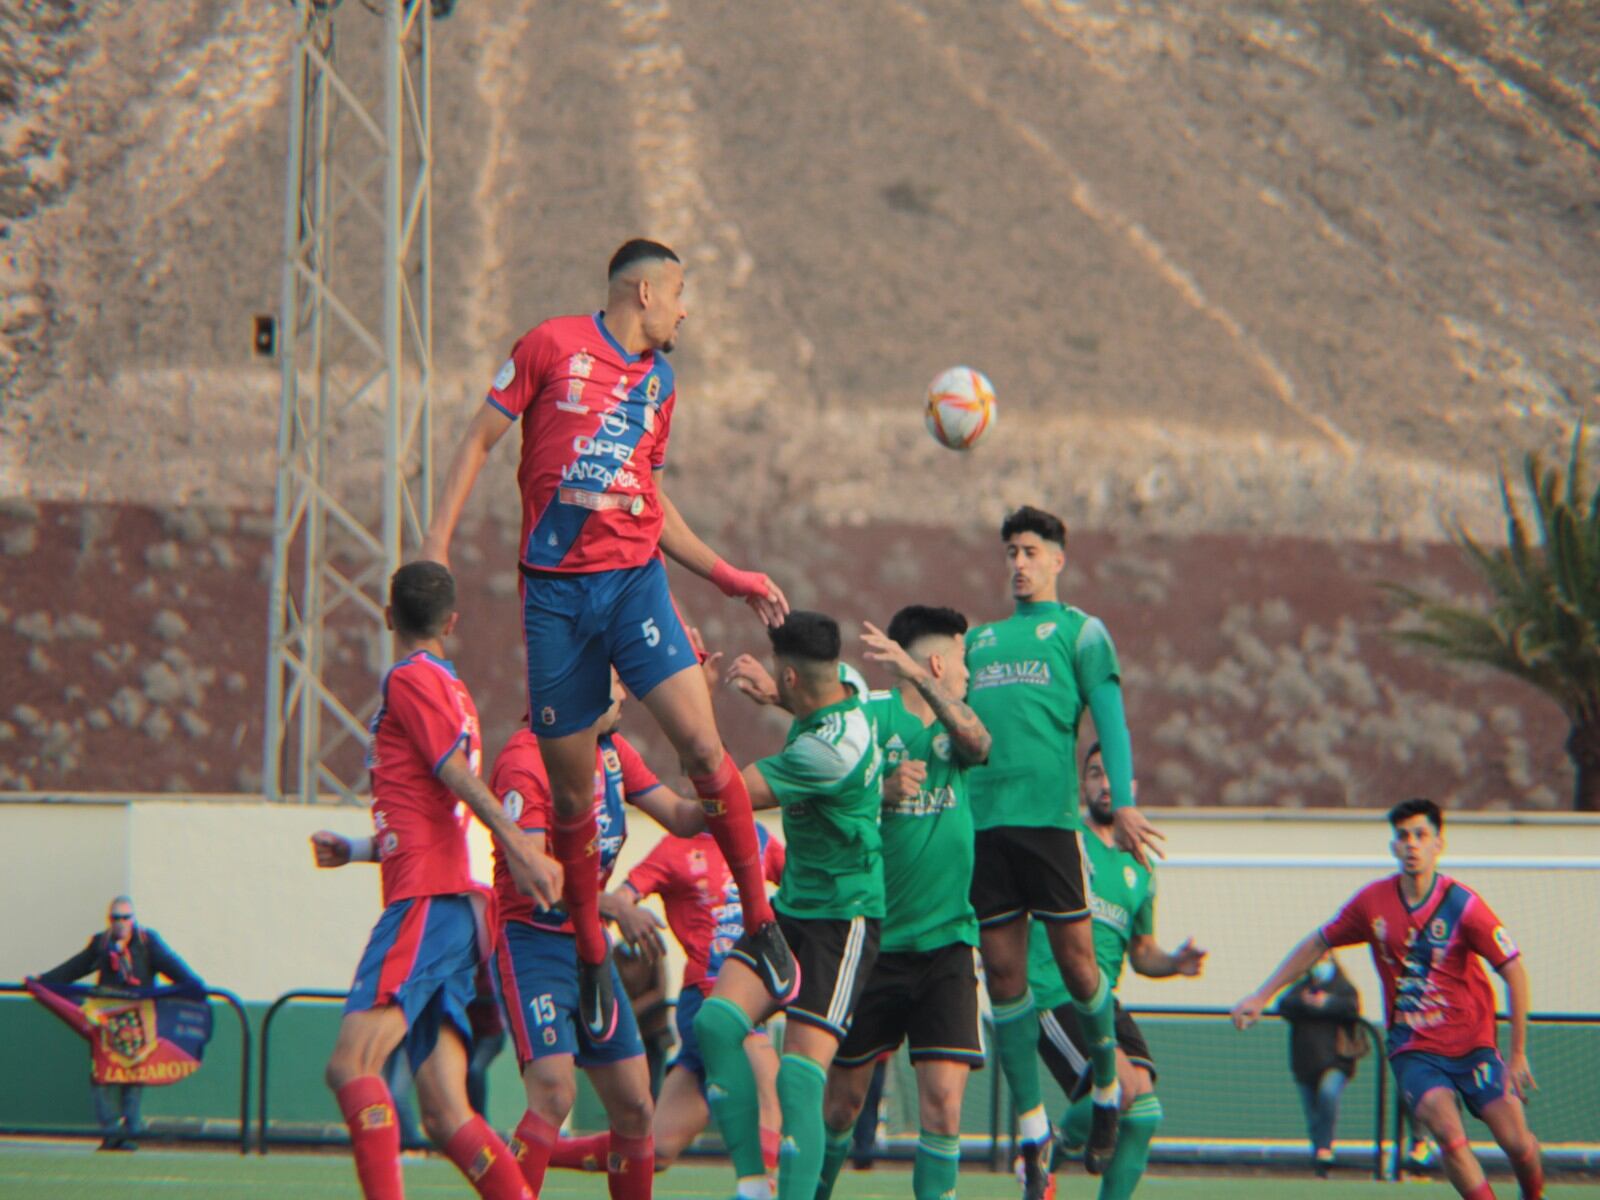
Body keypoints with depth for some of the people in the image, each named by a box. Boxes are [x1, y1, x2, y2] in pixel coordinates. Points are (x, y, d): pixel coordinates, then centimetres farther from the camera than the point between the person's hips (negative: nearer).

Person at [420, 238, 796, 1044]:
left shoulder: (659, 380, 16)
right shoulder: (552, 345, 1)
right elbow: (481, 440, 3)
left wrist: (727, 576, 22)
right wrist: (438, 539, -6)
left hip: (635, 577, 3)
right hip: (555, 589, -3)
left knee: (701, 743, -15)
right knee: (569, 785, 2)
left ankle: (759, 922, -4)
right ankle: (590, 955, 16)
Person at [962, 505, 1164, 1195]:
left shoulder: (1079, 632, 9)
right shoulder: (978, 640, 23)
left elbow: (1110, 720, -1)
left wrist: (1123, 803, -12)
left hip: (1049, 817, -4)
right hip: (982, 821, 4)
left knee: (1075, 959, -5)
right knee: (1003, 973, 1)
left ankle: (1107, 1089, 18)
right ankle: (1032, 1124, 6)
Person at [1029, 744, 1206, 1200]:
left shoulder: (1139, 870, 20)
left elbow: (1142, 953, 26)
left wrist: (1175, 962, 7)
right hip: (1054, 994, -6)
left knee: (1144, 1113, -12)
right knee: (1122, 1086, -24)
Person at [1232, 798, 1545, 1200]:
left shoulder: (1462, 904, -13)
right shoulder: (1373, 902, -4)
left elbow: (1514, 970, -8)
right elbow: (1317, 944, 12)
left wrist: (1518, 1053, -9)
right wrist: (1261, 996, 11)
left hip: (1472, 1044, -1)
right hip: (1413, 1049, 1)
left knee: (1516, 1142, -8)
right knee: (1447, 1129, -24)